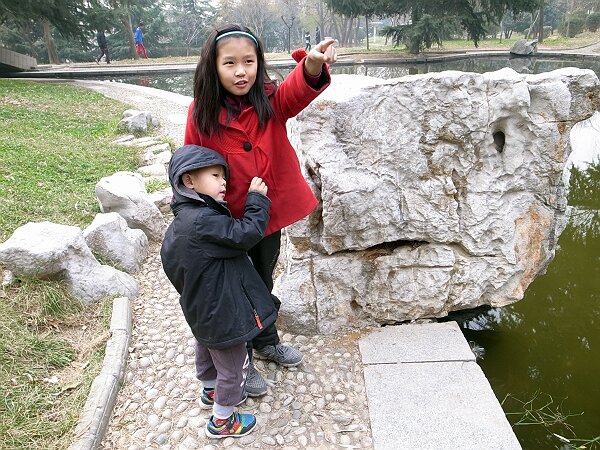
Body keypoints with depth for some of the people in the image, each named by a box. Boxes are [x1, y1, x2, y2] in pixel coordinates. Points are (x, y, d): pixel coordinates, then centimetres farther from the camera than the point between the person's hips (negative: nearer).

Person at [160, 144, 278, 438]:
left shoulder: (181, 221, 1)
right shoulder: (203, 221, -31)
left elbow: (170, 262, 10)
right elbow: (246, 234, -31)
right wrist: (257, 199, -20)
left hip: (201, 311, 10)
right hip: (222, 315, -10)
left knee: (207, 353, 31)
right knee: (232, 367, 11)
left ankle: (210, 392, 56)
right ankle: (221, 421, 30)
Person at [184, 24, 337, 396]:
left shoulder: (271, 101, -10)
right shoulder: (202, 113, -14)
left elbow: (299, 89, -31)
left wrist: (313, 65, -52)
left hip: (271, 213, 3)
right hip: (228, 222, -3)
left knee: (264, 282, 24)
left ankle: (266, 341, 50)